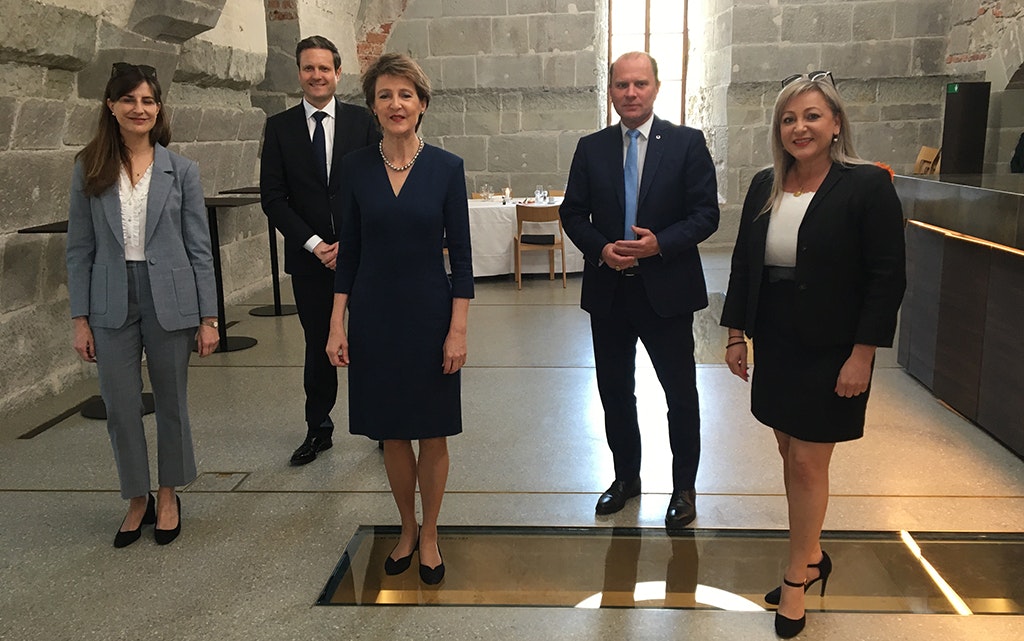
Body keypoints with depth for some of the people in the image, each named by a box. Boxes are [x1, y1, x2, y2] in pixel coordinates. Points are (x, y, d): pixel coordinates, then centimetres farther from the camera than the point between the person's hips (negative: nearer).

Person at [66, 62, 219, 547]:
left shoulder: (181, 171, 0)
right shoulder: (89, 170, 3)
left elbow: (199, 248, 0)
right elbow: (79, 249, 4)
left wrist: (208, 318, -3)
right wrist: (80, 319, 0)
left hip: (168, 301, -1)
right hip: (112, 304, 1)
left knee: (171, 402, 10)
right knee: (120, 407, 7)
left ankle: (168, 497, 30)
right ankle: (137, 499, 28)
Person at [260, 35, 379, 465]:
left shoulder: (362, 121, 3)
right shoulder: (279, 127, 4)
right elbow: (272, 196, 0)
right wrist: (314, 244, -9)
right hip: (309, 255, 1)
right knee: (318, 345, 10)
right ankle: (318, 429, 24)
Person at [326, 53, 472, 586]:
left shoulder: (446, 168, -5)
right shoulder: (356, 167, 1)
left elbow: (461, 255, -5)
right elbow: (348, 251, 4)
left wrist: (458, 329, -9)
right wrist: (337, 325, -1)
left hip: (429, 312, -2)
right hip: (374, 315, 2)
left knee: (432, 432, 8)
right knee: (391, 432, 12)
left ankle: (429, 536, 27)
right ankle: (406, 527, 33)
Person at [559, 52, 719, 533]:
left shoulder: (687, 143, -3)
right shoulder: (591, 148, 5)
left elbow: (706, 214, -6)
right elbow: (573, 213, 5)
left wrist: (660, 244, -21)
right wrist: (601, 248, -13)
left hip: (667, 290, -3)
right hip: (608, 291, 3)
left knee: (681, 394, 7)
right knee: (615, 392, 14)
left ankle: (684, 487, 26)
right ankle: (626, 477, 34)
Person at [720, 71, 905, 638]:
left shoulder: (868, 186, -11)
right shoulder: (764, 188, 5)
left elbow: (888, 278, -12)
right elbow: (743, 264, 10)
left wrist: (862, 355, -15)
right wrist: (736, 333, 8)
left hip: (831, 353, -5)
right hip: (776, 347, 5)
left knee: (807, 462, 1)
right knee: (791, 455, 14)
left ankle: (797, 576, 20)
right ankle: (812, 556, 33)